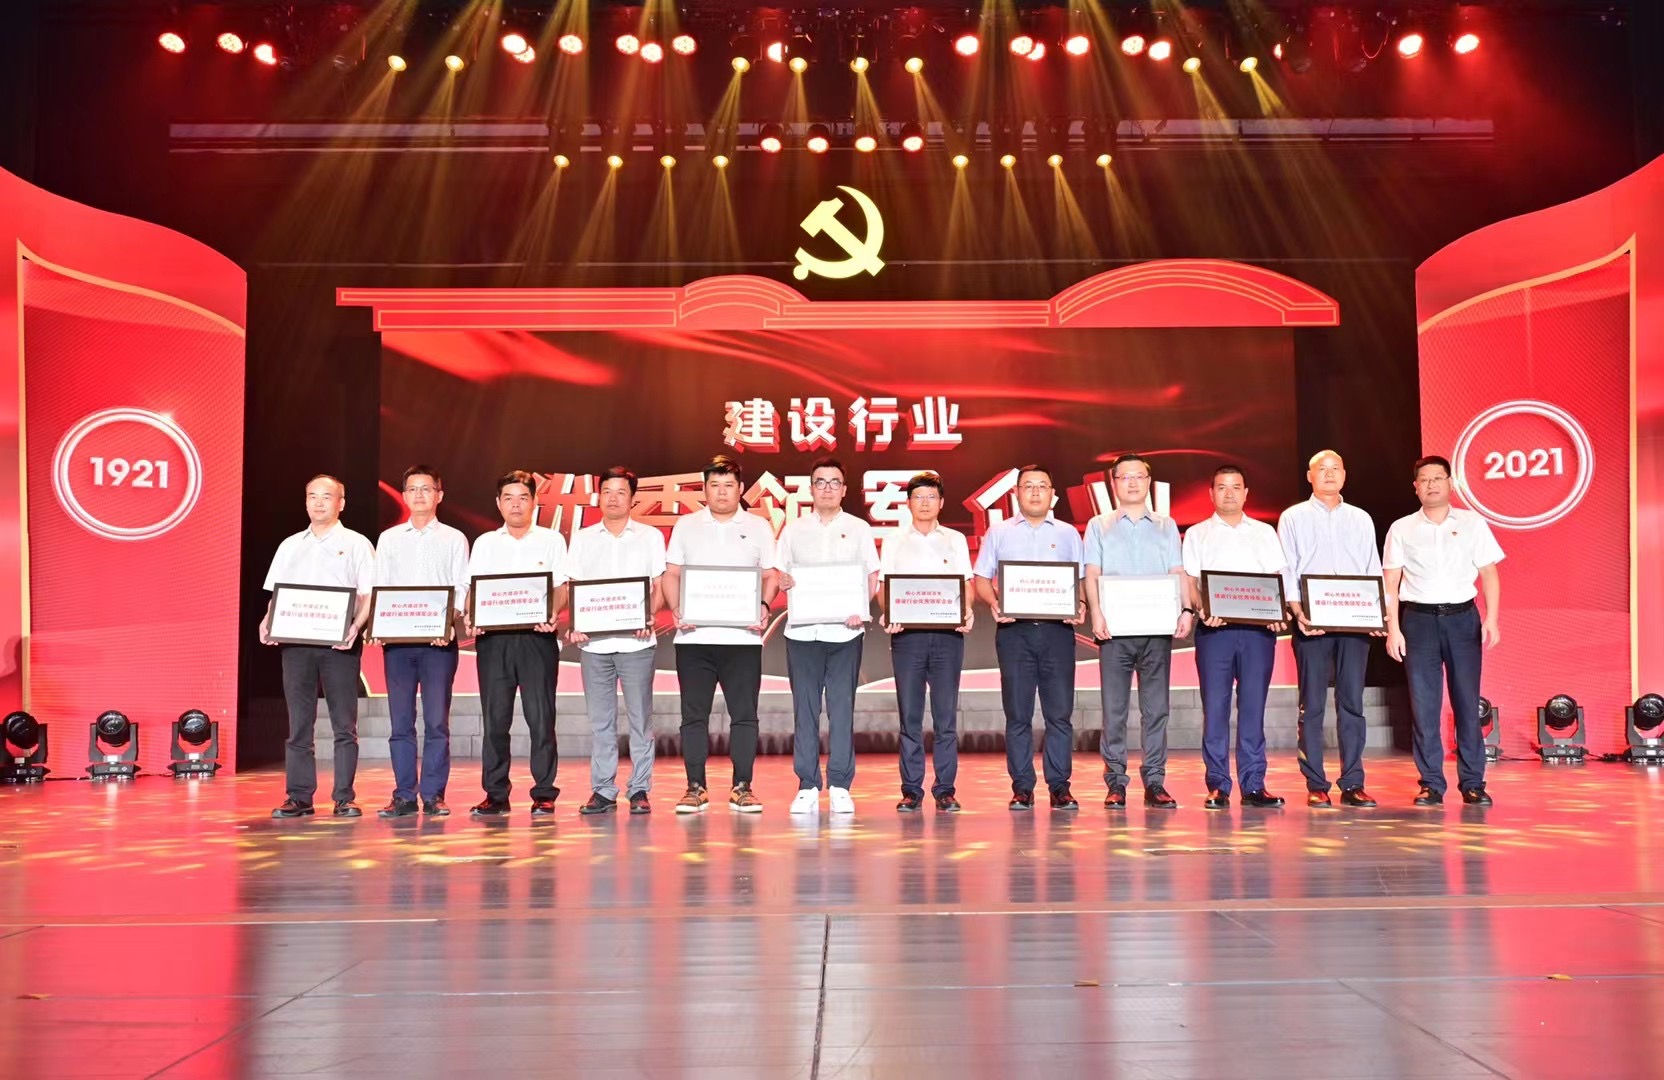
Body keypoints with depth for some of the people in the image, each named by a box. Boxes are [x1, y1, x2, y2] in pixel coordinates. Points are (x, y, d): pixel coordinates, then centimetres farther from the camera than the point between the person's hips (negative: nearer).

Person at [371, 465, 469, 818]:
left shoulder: (454, 539, 9)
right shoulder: (389, 538, 15)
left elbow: (461, 588, 2)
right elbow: (379, 587, 11)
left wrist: (449, 623, -15)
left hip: (438, 640, -2)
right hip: (397, 638, 2)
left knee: (437, 720, -3)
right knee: (400, 720, 2)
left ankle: (434, 795, 2)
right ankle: (404, 795, 7)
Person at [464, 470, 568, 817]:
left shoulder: (551, 540, 10)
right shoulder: (485, 543, 16)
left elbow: (562, 586, 3)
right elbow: (472, 587, 10)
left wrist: (553, 613, -17)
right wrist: (470, 618, -10)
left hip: (537, 636, -2)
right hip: (493, 636, 2)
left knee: (540, 716, -4)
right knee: (495, 717, 1)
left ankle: (544, 794, 1)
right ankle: (495, 795, 7)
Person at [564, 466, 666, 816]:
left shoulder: (650, 537, 7)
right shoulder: (583, 539, 12)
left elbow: (659, 586, 5)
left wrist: (648, 618, -13)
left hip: (636, 641, -2)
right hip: (594, 641, 2)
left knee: (640, 718, 0)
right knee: (599, 720, 4)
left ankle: (640, 791, 6)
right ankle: (602, 791, 10)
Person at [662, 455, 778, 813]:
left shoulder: (759, 527, 9)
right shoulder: (686, 526, 10)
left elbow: (770, 576, 8)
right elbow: (671, 574, 9)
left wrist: (764, 607, -10)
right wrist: (675, 609, -8)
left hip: (743, 636, 0)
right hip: (694, 636, 1)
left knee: (744, 714, 0)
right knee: (694, 714, 2)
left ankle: (742, 788, 8)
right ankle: (695, 788, 9)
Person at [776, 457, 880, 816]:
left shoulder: (858, 529, 9)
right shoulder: (793, 530, 12)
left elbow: (872, 577, 7)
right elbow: (778, 576, 11)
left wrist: (861, 611, -10)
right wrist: (785, 583, -12)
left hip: (844, 630, -1)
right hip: (802, 629, 1)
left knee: (842, 709, -1)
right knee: (804, 709, 1)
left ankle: (840, 786, 4)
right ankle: (807, 786, 5)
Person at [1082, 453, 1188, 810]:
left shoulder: (1166, 526, 16)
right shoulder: (1099, 526, 12)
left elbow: (1178, 573, 8)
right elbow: (1092, 574, 2)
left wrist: (1186, 609, -8)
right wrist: (1096, 612, -14)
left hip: (1157, 627, 1)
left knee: (1156, 707, 1)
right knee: (1114, 707, -2)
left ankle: (1154, 781, 5)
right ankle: (1115, 782, 3)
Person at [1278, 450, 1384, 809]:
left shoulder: (1361, 519, 17)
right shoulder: (1293, 518, 8)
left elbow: (1373, 570, 13)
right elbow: (1286, 571, 0)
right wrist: (1297, 611, -14)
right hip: (1311, 622, -2)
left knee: (1352, 702, 1)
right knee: (1312, 705, -2)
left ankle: (1352, 784, 5)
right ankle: (1316, 785, 2)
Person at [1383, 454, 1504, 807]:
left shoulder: (1472, 523, 8)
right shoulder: (1401, 529, 7)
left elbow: (1489, 574, 6)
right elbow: (1390, 584, 5)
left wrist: (1492, 619, -6)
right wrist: (1393, 629, -3)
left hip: (1462, 617, 0)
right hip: (1418, 619, 0)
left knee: (1467, 701, 0)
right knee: (1423, 704, 0)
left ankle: (1472, 783, 8)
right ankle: (1431, 784, 6)